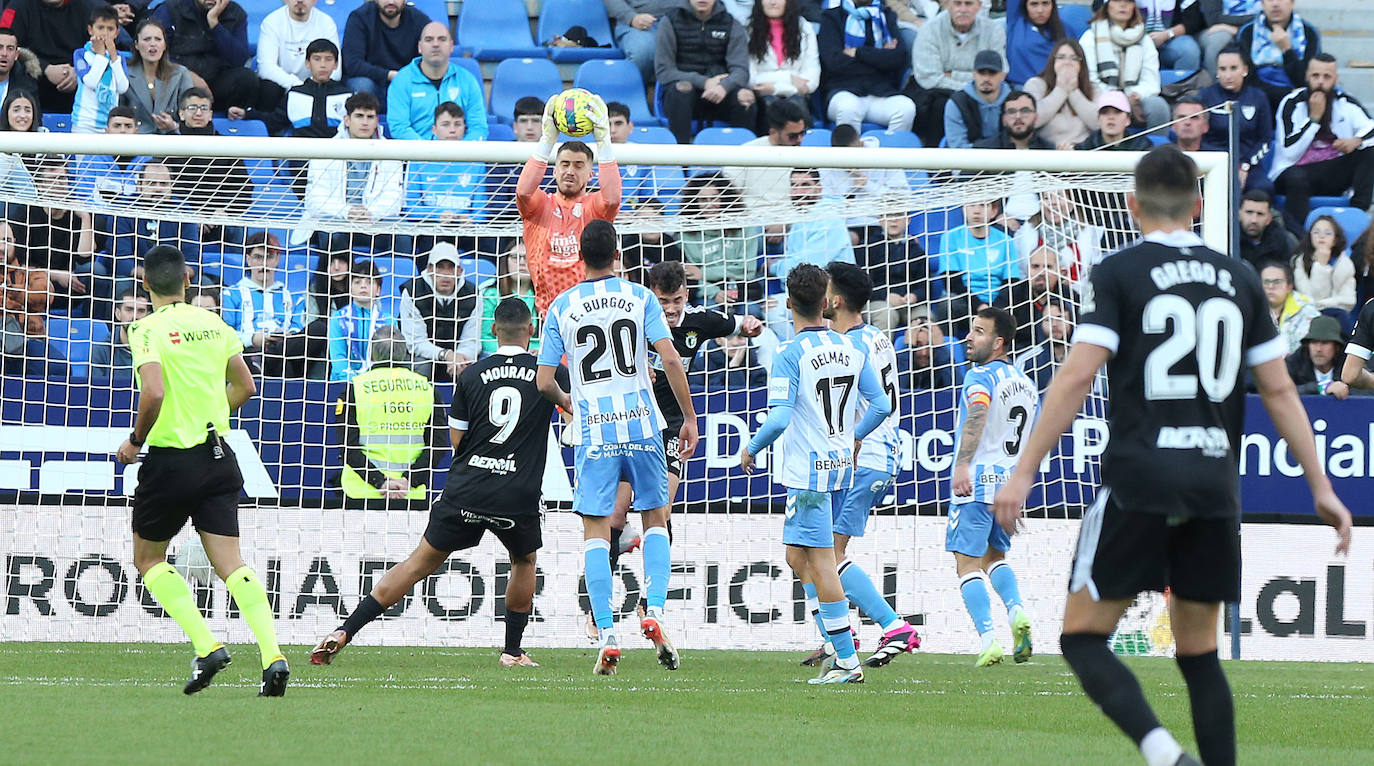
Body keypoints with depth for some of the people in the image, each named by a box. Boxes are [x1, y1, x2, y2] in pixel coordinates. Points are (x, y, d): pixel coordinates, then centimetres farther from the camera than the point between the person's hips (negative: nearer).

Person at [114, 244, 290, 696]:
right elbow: (245, 387, 12)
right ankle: (272, 655, -15)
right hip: (217, 453, 5)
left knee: (148, 560, 13)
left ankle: (206, 646, -3)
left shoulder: (149, 329, -11)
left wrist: (136, 440, -8)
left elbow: (154, 393, -24)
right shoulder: (213, 324, 7)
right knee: (230, 562, 2)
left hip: (170, 460, -5)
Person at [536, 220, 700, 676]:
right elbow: (670, 360, -6)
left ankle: (607, 634, -6)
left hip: (592, 432, 0)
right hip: (641, 424, 0)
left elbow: (544, 382, 2)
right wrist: (690, 418, 2)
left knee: (596, 532, 3)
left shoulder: (561, 307, 3)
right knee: (655, 520, 14)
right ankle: (655, 610, -5)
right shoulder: (640, 297, 2)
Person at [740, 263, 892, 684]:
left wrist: (751, 450, -2)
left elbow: (779, 418, -20)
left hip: (807, 470, -7)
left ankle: (847, 661, -6)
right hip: (841, 463, 7)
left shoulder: (789, 354, -13)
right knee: (798, 557, 16)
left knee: (820, 562, -4)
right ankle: (838, 646, 10)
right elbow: (881, 405, 9)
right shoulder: (853, 348, 6)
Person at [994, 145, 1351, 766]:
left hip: (1140, 481, -4)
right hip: (1215, 487, 4)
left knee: (1083, 637, 1)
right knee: (1199, 654, 13)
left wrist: (1024, 472, -9)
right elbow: (1279, 390, 11)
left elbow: (1077, 375, -10)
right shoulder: (1239, 279, 12)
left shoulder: (1119, 273, 0)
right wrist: (1320, 488, 15)